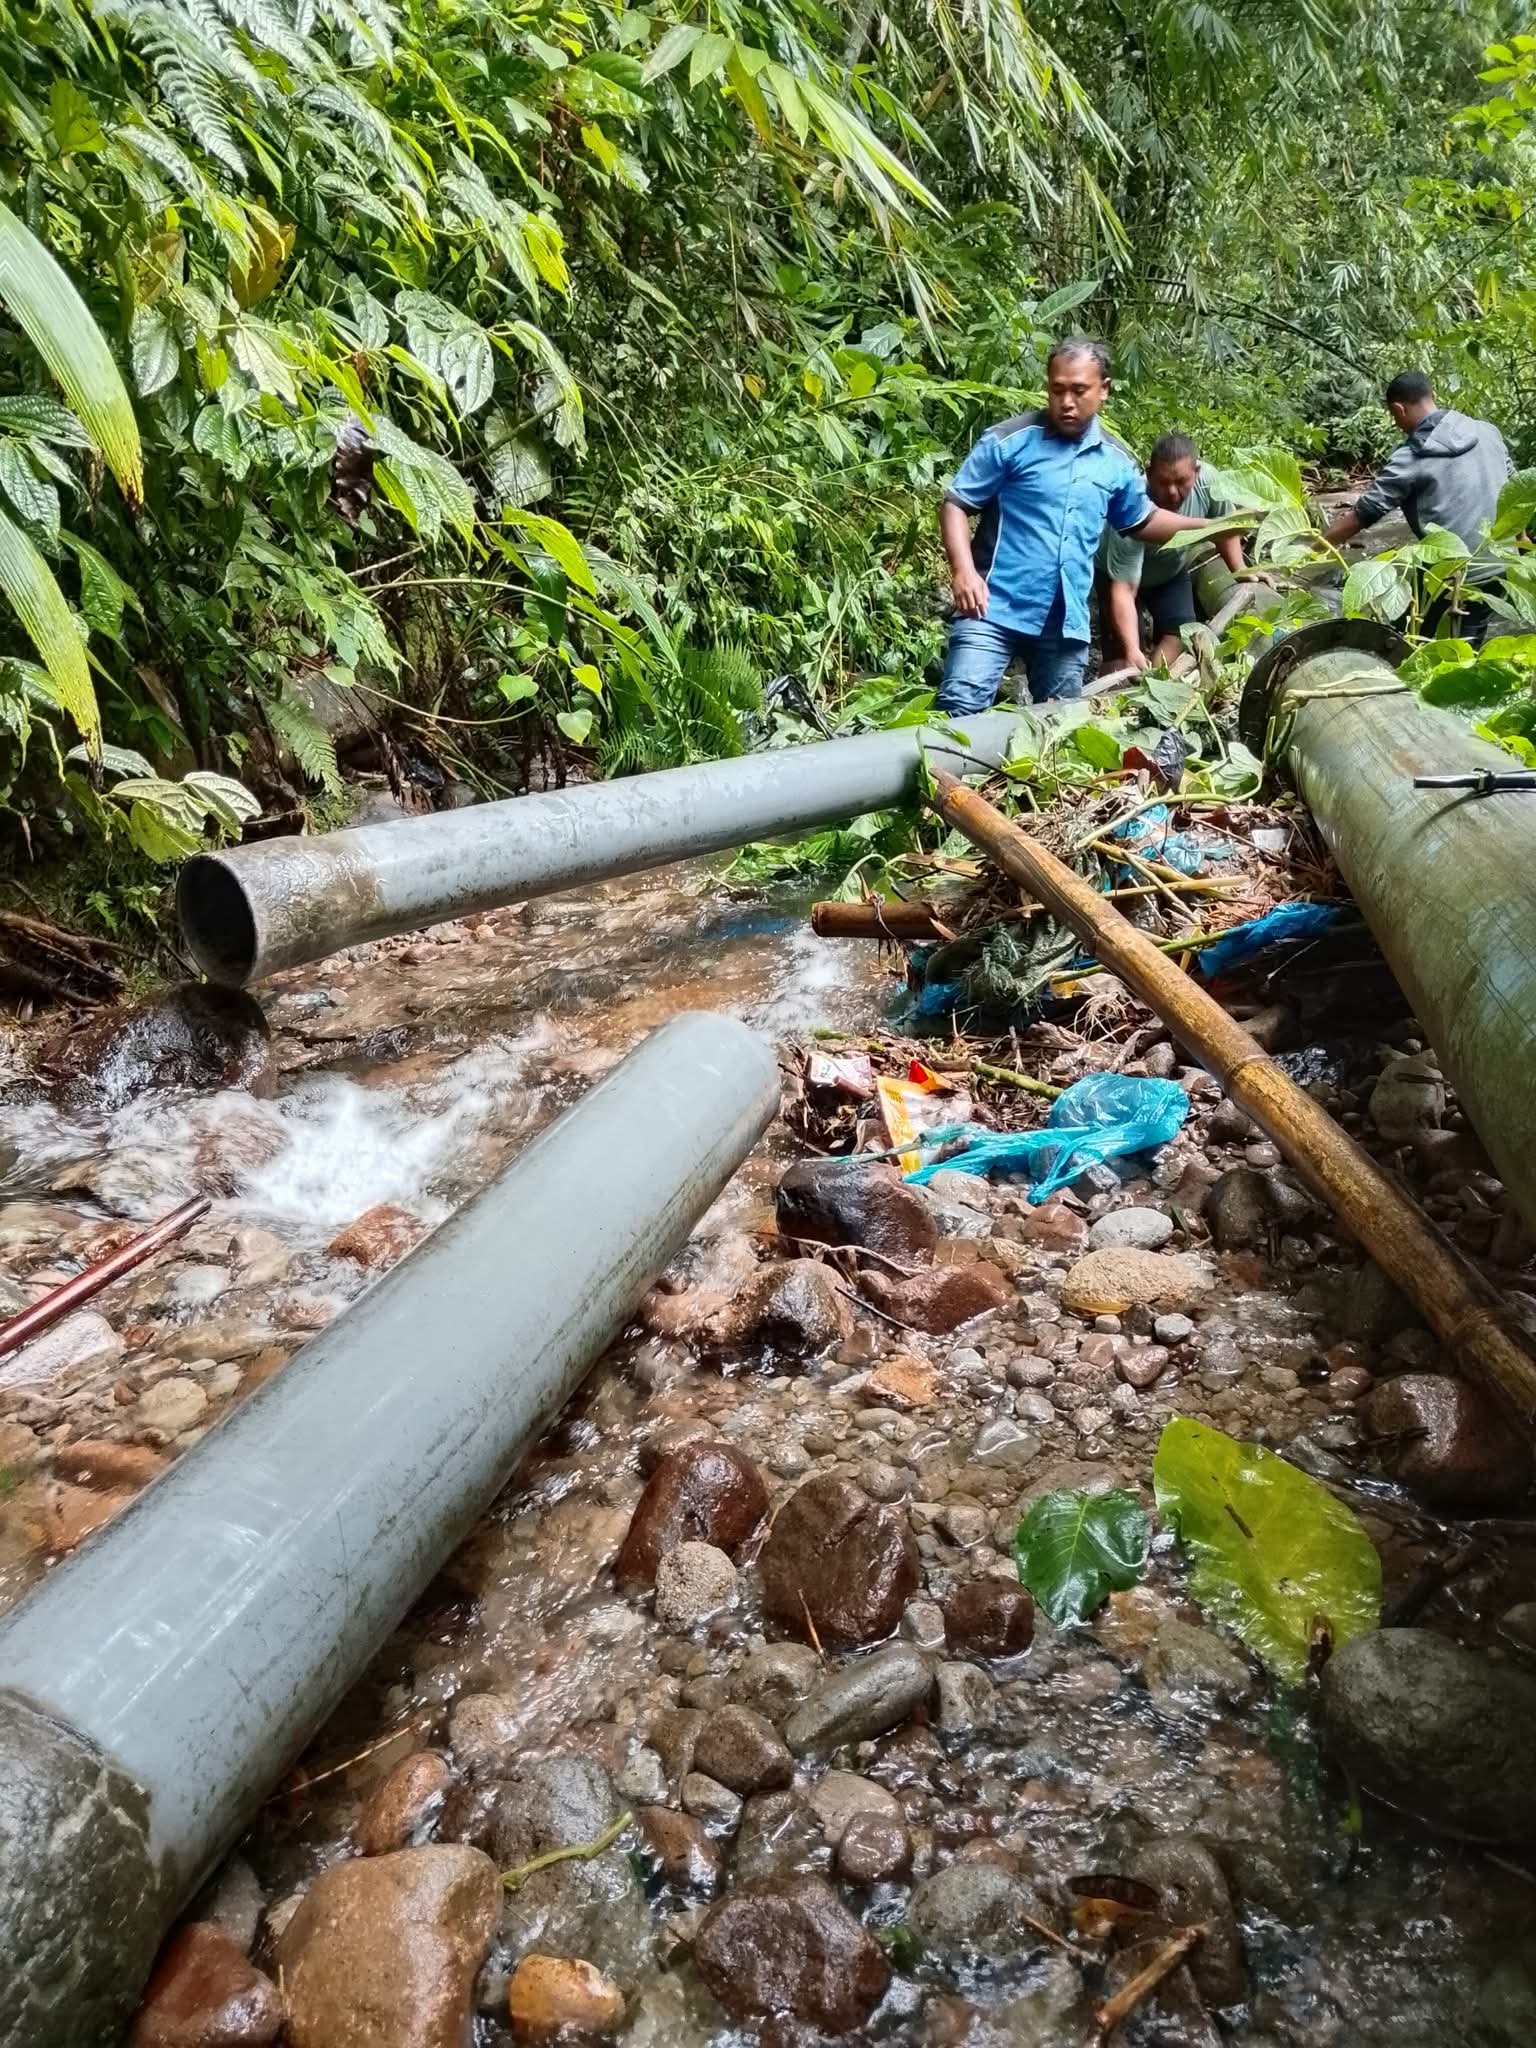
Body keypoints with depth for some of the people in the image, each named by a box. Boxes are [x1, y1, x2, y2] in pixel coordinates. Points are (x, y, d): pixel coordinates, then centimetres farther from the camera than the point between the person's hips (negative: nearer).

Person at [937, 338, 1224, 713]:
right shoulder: (1009, 440, -5)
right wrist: (963, 570, -20)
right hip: (996, 608, -5)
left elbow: (1143, 520, 25)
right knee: (959, 709, -18)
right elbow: (955, 504, -5)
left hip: (1067, 620, 5)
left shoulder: (1117, 461, 10)